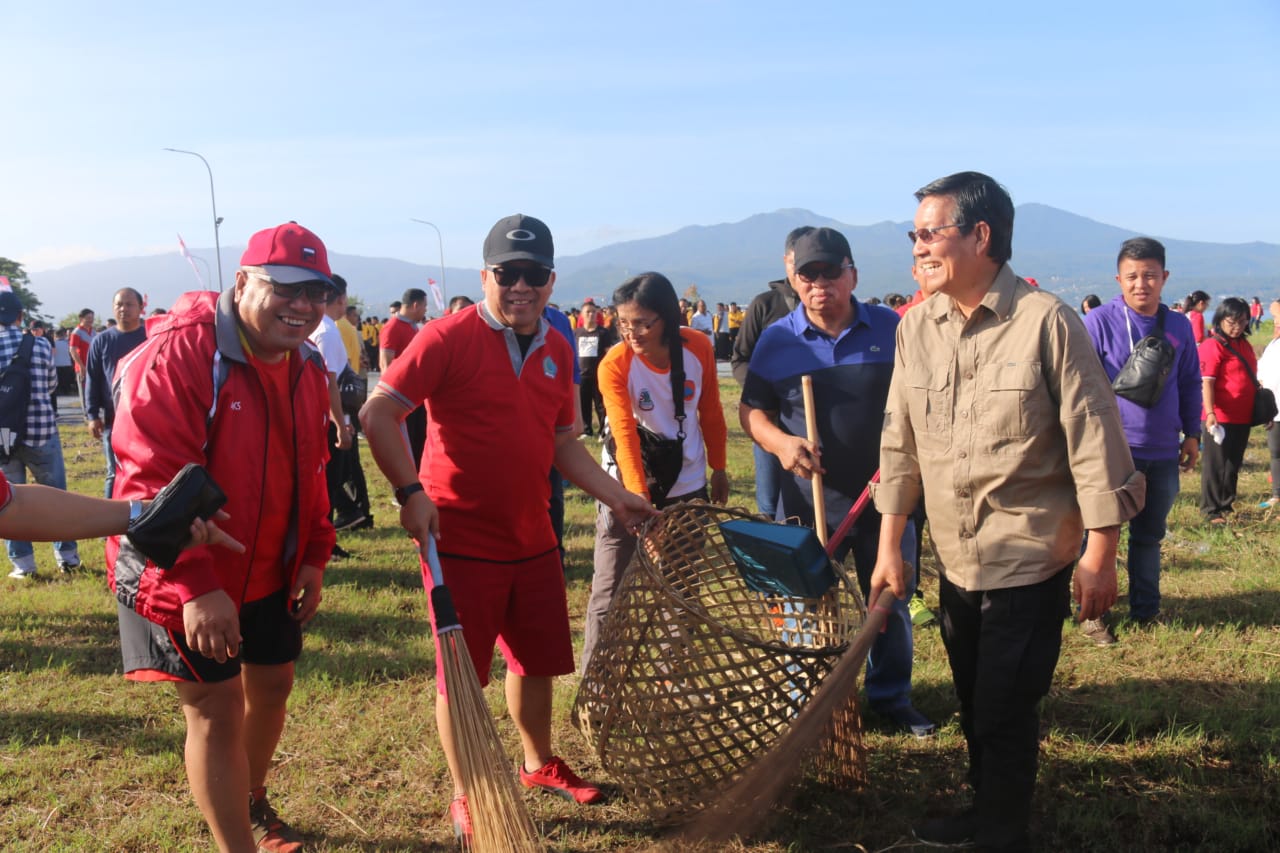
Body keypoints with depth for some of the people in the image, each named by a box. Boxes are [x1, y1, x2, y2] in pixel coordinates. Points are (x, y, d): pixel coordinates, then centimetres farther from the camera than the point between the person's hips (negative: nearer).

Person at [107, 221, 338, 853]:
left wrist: (314, 555, 7)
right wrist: (195, 587, -31)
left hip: (271, 570, 8)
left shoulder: (307, 366, 2)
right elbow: (153, 480, -28)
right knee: (216, 710, -4)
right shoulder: (178, 352, -24)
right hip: (181, 580, -8)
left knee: (272, 683, 20)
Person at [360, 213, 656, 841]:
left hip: (532, 538, 6)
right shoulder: (449, 338, -13)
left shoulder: (558, 351, 7)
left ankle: (538, 764, 42)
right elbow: (378, 413, -16)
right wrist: (411, 491, -23)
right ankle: (465, 798, 23)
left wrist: (617, 497, 8)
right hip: (461, 540, -6)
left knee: (539, 658, 19)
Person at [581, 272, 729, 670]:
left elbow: (710, 412, 3)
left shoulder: (698, 347, -11)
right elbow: (625, 434, -29)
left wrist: (718, 468, 9)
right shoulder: (614, 365, -20)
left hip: (687, 486, 3)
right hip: (626, 487, -3)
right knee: (610, 592, -4)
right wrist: (638, 497, -40)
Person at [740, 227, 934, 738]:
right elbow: (751, 411, 3)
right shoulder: (777, 341, -2)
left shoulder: (892, 329, -1)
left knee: (890, 602, 13)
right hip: (810, 499, 0)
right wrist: (780, 442, -17)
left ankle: (891, 697, 31)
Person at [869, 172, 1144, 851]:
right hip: (955, 559, 6)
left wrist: (1099, 558, -12)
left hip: (1032, 560, -5)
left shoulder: (1047, 322, -15)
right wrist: (890, 547, 7)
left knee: (1005, 711, 1)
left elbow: (1095, 445, -12)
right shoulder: (916, 328, 1)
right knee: (973, 703, 19)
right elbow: (899, 445, 6)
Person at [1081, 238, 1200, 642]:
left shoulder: (1179, 326, 6)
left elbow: (1190, 384, 14)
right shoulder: (1099, 321, -9)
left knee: (1150, 534, 16)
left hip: (1163, 453, 5)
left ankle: (1145, 609, 28)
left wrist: (1192, 434, 12)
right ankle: (1093, 612, 16)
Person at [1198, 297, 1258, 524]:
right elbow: (1207, 382, -19)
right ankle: (1210, 511, 9)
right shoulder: (1212, 345, -12)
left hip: (1242, 417, 8)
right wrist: (1210, 413, -28)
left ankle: (1227, 506, 28)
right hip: (1220, 418, -8)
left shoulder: (1244, 345, 13)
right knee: (1215, 465, 1)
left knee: (1233, 465, 16)